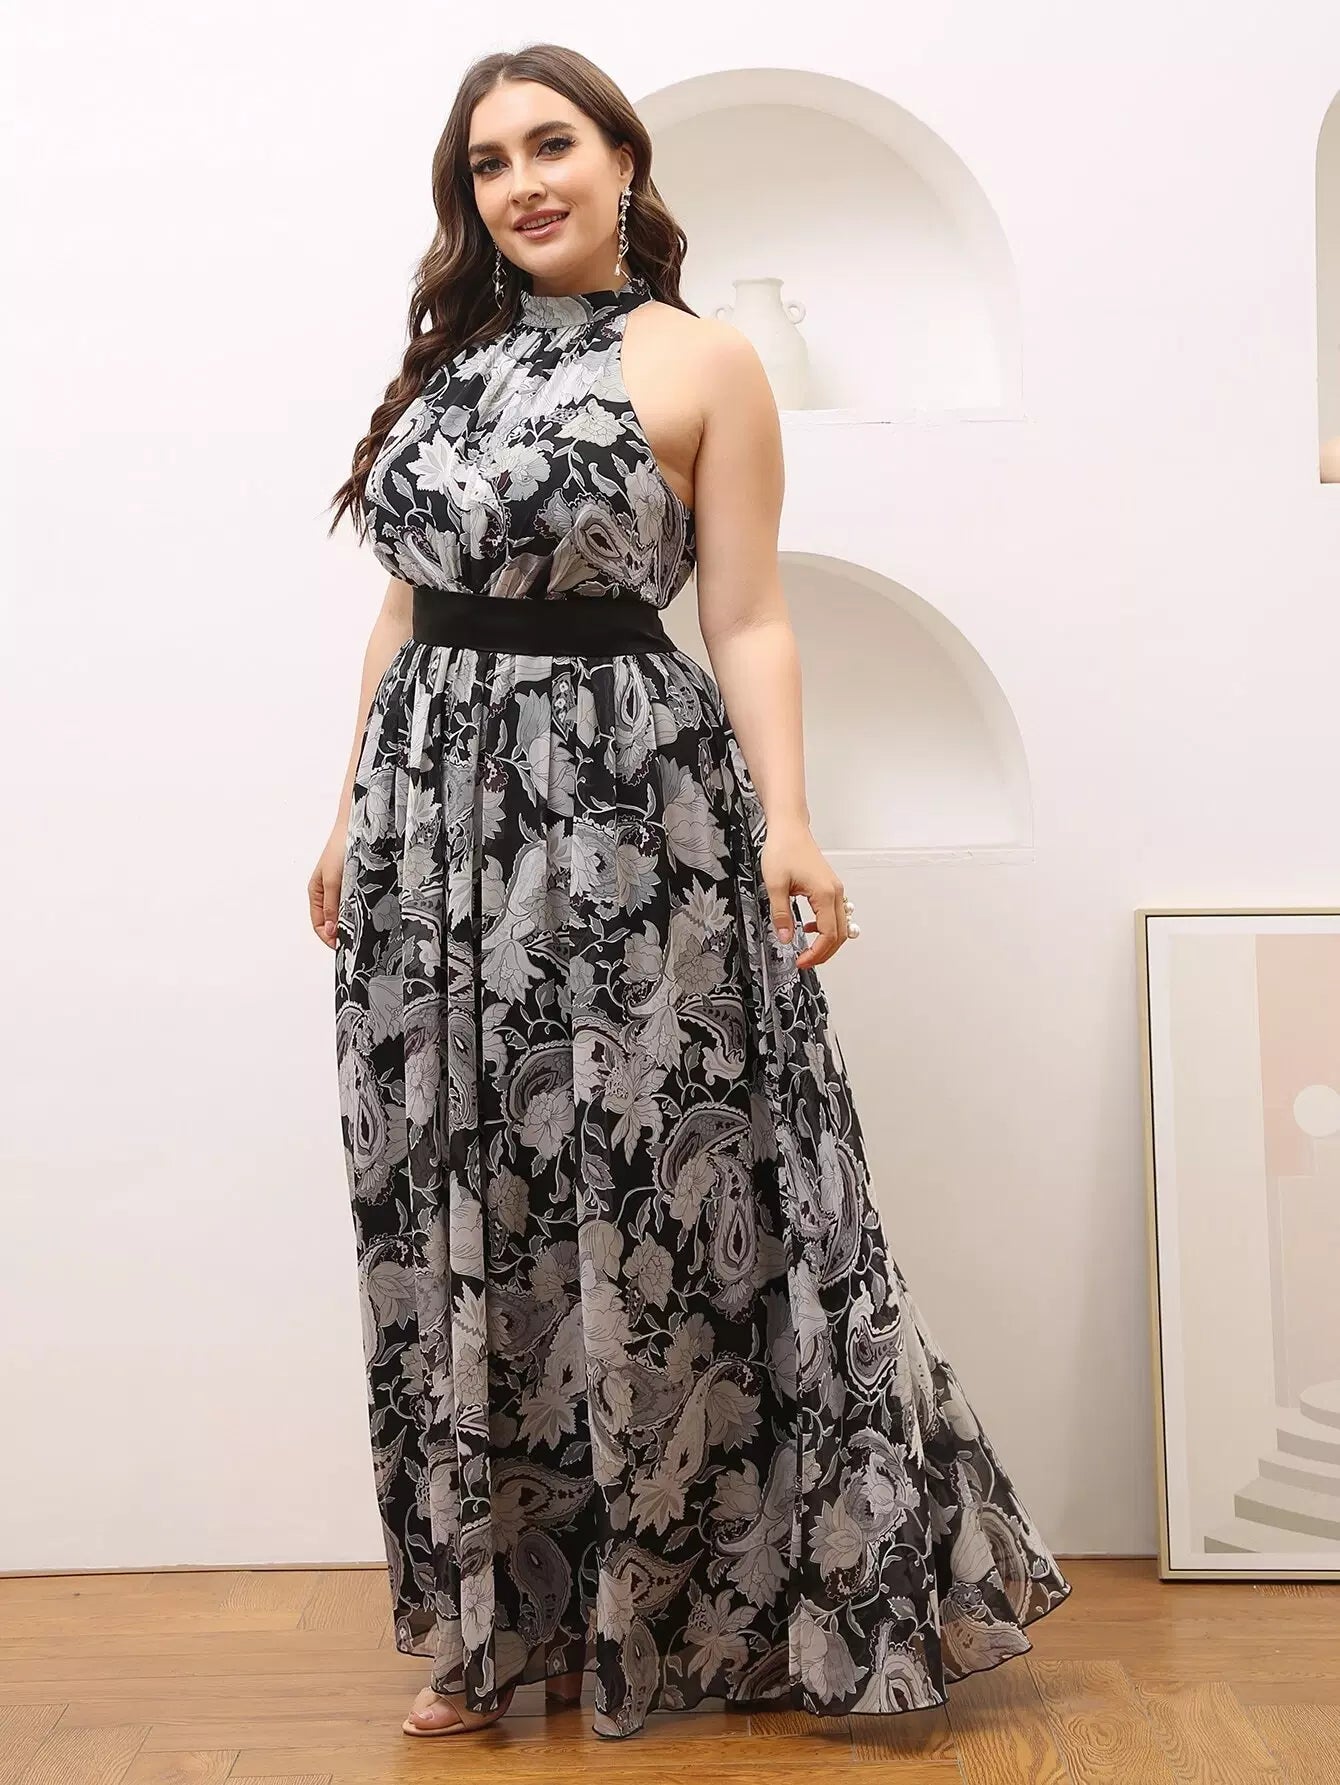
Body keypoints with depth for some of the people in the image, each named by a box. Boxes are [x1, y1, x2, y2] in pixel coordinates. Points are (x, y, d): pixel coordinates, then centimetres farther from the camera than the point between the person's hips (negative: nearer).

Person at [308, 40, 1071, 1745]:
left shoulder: (701, 363, 1)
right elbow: (405, 607, 18)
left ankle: (680, 1606, 17)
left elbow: (747, 623, -5)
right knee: (460, 1215, 7)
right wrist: (354, 809, 14)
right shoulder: (446, 364, 16)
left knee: (649, 1206, -2)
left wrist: (787, 821, -17)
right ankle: (501, 1618, 21)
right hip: (435, 814, 6)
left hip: (622, 805, -5)